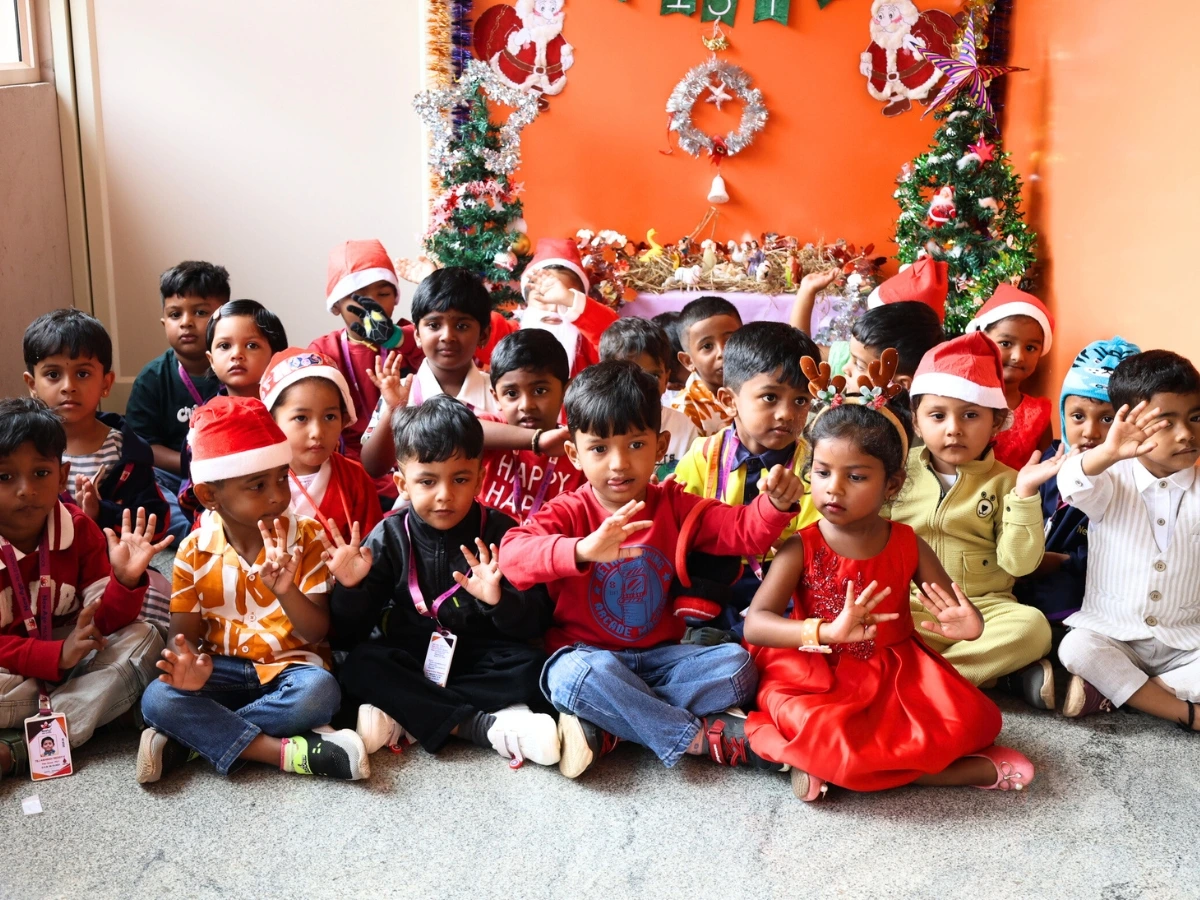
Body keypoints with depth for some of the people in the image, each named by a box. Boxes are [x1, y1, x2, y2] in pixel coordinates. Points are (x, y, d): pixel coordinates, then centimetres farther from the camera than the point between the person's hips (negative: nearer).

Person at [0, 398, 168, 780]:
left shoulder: (79, 530, -3)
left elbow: (103, 621, -6)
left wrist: (125, 581, -27)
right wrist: (57, 655, -30)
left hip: (70, 657, 5)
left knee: (143, 639, -22)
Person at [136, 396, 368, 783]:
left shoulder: (306, 537, -5)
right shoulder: (194, 552, -2)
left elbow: (317, 631, -8)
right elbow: (184, 632, 0)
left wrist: (285, 590, -30)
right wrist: (188, 663, -26)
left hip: (290, 665, -1)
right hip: (223, 671, 1)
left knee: (318, 692, -34)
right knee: (157, 699, -27)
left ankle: (190, 740, -21)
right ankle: (291, 752, -29)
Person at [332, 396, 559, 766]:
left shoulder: (499, 533, -6)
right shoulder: (389, 538, -4)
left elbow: (534, 624, -9)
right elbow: (350, 635, -3)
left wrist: (499, 601, -30)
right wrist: (350, 589, -23)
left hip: (481, 659, 0)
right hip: (409, 660, 1)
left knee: (530, 666, -27)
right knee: (361, 666, -27)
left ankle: (406, 716, -22)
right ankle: (485, 726, -29)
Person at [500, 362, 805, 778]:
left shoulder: (673, 505, 6)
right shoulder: (569, 512, -8)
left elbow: (743, 531, 0)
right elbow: (513, 553, -27)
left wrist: (776, 504, -23)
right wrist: (583, 549, -46)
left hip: (659, 657, 4)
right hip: (586, 655, -4)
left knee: (736, 665, -17)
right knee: (579, 675, -37)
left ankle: (604, 725, -22)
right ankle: (697, 736, -21)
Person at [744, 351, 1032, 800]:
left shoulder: (908, 545, 1)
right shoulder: (801, 549, -8)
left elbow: (951, 606, 4)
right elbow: (755, 624, -19)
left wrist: (966, 624, -24)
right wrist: (827, 631, -37)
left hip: (896, 673, 3)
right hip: (817, 676, -2)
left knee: (966, 719, -22)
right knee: (814, 728, -35)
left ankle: (830, 765, -15)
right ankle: (966, 770, -19)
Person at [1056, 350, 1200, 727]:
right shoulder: (1112, 483, -3)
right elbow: (1073, 484, -25)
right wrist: (1109, 452, -46)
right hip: (1110, 634, -1)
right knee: (1076, 648, -30)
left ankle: (1111, 690, -21)